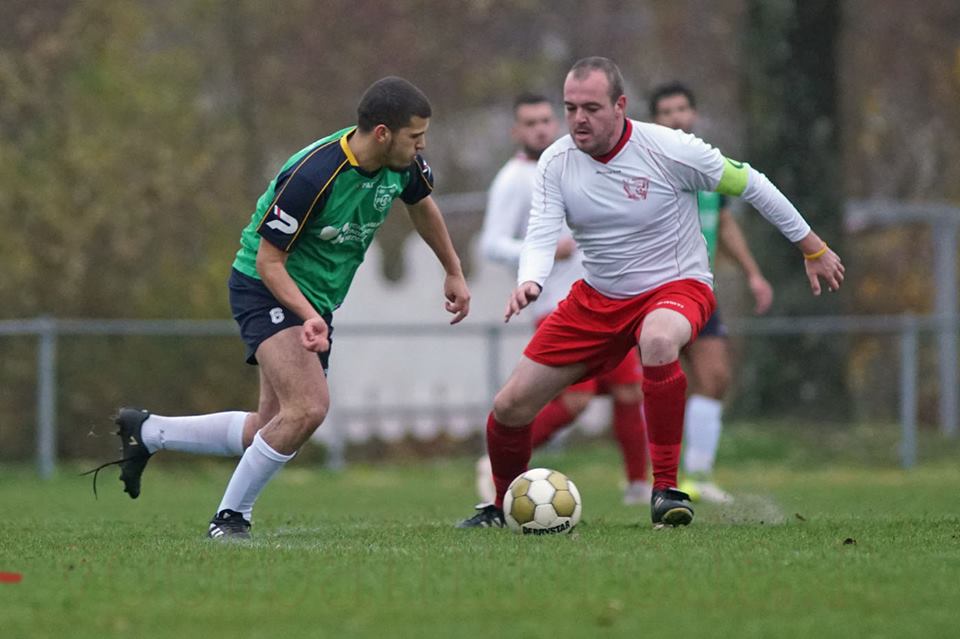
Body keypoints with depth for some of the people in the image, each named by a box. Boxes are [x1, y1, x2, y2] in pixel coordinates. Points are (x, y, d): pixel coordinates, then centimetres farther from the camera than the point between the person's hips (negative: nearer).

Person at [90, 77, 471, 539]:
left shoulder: (402, 163, -7)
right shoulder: (312, 175, -30)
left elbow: (422, 206, 17)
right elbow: (269, 260, -23)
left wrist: (453, 272, 25)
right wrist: (309, 316, -36)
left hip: (315, 302, 8)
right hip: (266, 290, -8)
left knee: (271, 430, 10)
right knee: (308, 407, -27)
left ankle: (147, 432, 29)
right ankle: (230, 517, -10)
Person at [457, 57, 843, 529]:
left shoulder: (669, 150, -18)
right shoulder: (555, 163, -7)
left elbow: (749, 184, -7)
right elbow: (542, 234, -14)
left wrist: (812, 249, 1)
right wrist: (528, 282, -39)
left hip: (676, 286, -5)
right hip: (596, 297, 5)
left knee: (658, 341, -43)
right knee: (511, 406, -1)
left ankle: (666, 489, -31)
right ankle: (504, 506, 30)